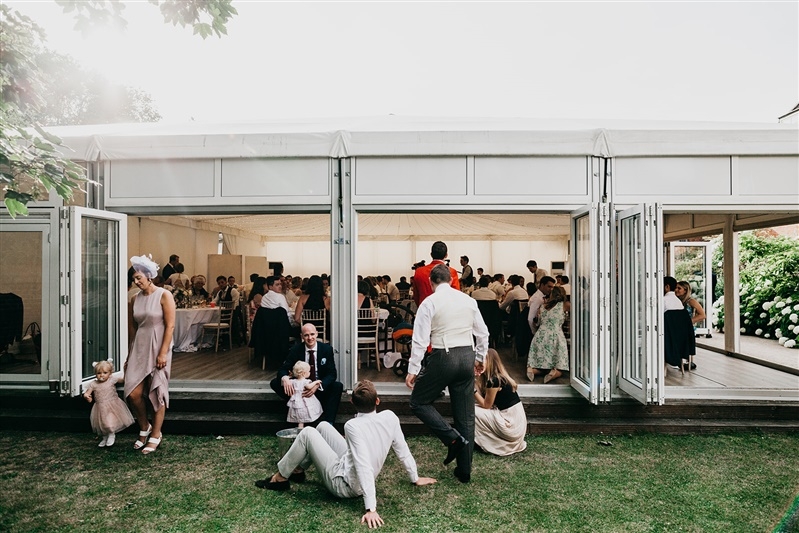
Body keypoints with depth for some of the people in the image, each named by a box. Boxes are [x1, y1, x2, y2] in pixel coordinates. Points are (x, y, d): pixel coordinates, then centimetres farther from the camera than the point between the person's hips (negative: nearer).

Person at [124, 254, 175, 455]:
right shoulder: (136, 298, 7)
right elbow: (132, 327, 13)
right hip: (139, 348, 5)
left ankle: (155, 435, 18)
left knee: (157, 393, 4)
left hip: (158, 349, -5)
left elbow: (170, 326, -13)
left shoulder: (164, 295, -10)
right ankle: (144, 428, 24)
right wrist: (130, 353, 14)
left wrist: (163, 353, -17)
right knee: (133, 393, 0)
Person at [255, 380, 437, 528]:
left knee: (307, 433, -6)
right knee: (323, 426, 13)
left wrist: (371, 508, -36)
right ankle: (298, 470, 32)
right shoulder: (390, 417, -14)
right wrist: (415, 478, 9)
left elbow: (364, 467, -36)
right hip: (358, 480, 7)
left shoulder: (353, 426, -31)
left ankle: (280, 478, 13)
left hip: (343, 484, -7)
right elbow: (403, 450, -5)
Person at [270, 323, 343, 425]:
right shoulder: (295, 350, -6)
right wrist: (285, 378, -35)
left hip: (321, 389, -1)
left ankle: (328, 423, -35)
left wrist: (318, 385, -32)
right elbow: (283, 369, -9)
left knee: (338, 386, -31)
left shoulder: (327, 349, -9)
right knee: (275, 383, -16)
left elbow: (332, 374, -12)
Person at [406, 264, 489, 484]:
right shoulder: (468, 300, 7)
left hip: (442, 358, -5)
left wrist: (413, 370, -6)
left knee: (419, 402, 14)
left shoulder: (429, 302, -7)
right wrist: (479, 358, 25)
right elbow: (482, 333, 12)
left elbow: (420, 339, -10)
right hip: (467, 357, 5)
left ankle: (452, 438, -1)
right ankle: (464, 470, 21)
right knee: (466, 415, 12)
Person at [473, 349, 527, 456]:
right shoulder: (500, 376, 8)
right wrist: (477, 379, 2)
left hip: (511, 426, -9)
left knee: (473, 411, -7)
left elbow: (486, 405, -10)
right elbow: (484, 399, 9)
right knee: (475, 407, 15)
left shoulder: (493, 380, -19)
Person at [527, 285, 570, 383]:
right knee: (559, 371, 4)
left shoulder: (543, 306, 14)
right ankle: (554, 372, -27)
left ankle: (532, 369, -19)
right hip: (555, 336, -3)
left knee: (539, 367, 11)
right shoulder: (564, 305, 3)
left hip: (540, 336, 4)